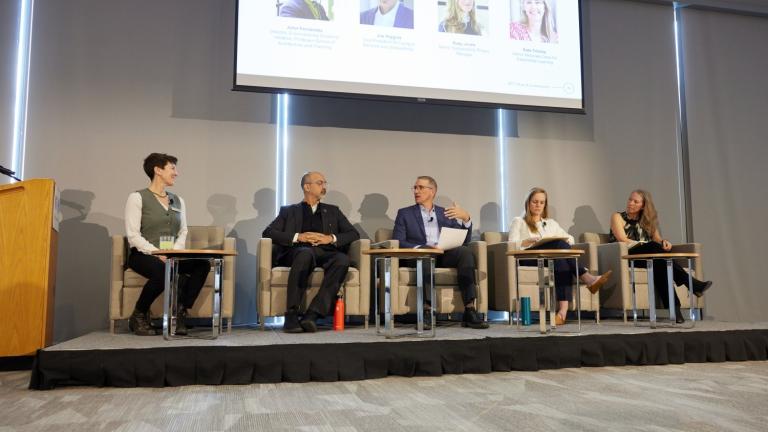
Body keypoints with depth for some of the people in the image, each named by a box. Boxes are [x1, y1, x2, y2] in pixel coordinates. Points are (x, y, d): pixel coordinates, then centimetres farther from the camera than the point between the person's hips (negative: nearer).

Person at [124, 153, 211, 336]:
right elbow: (133, 235, -9)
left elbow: (183, 232, 11)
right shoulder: (137, 198, 0)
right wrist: (157, 253, -20)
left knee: (203, 264, -23)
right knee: (163, 272, -37)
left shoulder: (178, 200, 17)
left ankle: (180, 314, -15)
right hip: (143, 255, -5)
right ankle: (138, 317, -11)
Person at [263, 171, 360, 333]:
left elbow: (353, 234, 18)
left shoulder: (333, 211, 29)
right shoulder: (289, 211, 23)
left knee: (343, 259, -34)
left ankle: (312, 314, -38)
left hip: (325, 254, 2)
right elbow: (268, 232, 8)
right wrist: (298, 237, -6)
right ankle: (291, 315, -38)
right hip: (299, 252, -2)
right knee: (306, 252, -39)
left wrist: (332, 238, -1)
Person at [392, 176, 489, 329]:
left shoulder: (446, 214, 24)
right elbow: (397, 242, 3)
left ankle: (469, 310, -33)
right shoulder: (405, 214, 18)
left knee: (465, 251, -29)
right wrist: (424, 247, -13)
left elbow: (464, 241, 16)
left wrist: (466, 218, -3)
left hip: (445, 256, 3)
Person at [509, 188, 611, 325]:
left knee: (562, 261, -38)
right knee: (560, 245, -33)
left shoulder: (551, 223, 34)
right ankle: (588, 279, -46)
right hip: (529, 258, -4)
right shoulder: (518, 222, 20)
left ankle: (563, 308, -56)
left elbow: (570, 238, 25)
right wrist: (529, 241, -14)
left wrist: (564, 241, 0)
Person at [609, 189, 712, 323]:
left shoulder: (647, 221, 23)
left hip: (648, 259, 4)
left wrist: (663, 242, -13)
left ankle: (673, 307, -42)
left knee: (658, 265, -33)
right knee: (653, 247, -32)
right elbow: (623, 240, -8)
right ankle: (692, 283, -34)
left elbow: (657, 238, 11)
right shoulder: (617, 217, 7)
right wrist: (646, 244, -17)